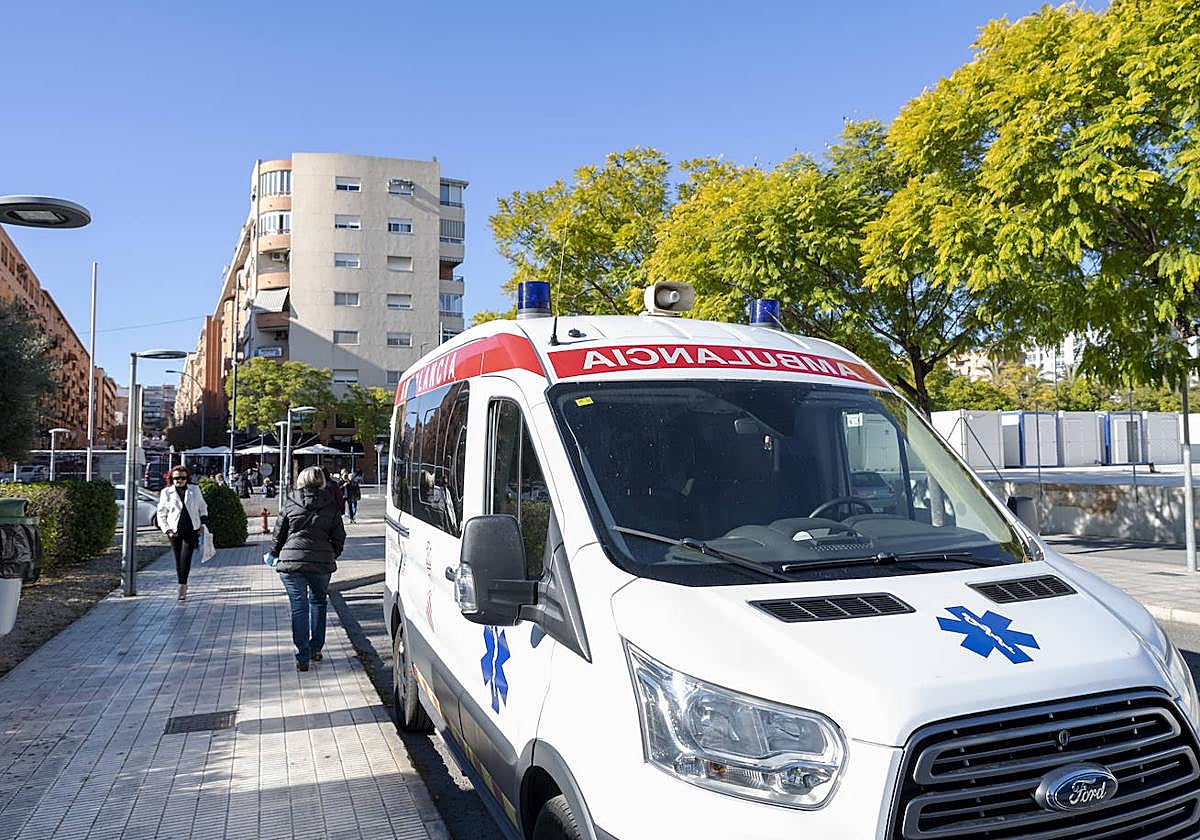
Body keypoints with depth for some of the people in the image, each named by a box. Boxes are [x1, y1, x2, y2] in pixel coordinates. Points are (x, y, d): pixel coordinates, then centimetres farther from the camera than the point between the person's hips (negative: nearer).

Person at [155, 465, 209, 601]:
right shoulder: (166, 492, 4)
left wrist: (203, 524, 8)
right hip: (175, 532, 1)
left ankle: (182, 585, -13)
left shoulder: (194, 490, 8)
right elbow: (161, 514, 7)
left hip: (192, 530, 0)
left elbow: (203, 508, 18)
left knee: (186, 557, -14)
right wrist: (167, 530, -3)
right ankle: (183, 586, 19)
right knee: (178, 559, 5)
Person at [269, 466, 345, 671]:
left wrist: (274, 554, 26)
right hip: (322, 562, 1)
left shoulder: (290, 503, 3)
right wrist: (332, 556, 22)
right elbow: (339, 536, 6)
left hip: (292, 562, -1)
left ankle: (302, 657, 1)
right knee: (318, 601, 21)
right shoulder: (330, 505, 4)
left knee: (299, 607, 3)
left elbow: (278, 533, 9)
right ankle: (315, 648, 23)